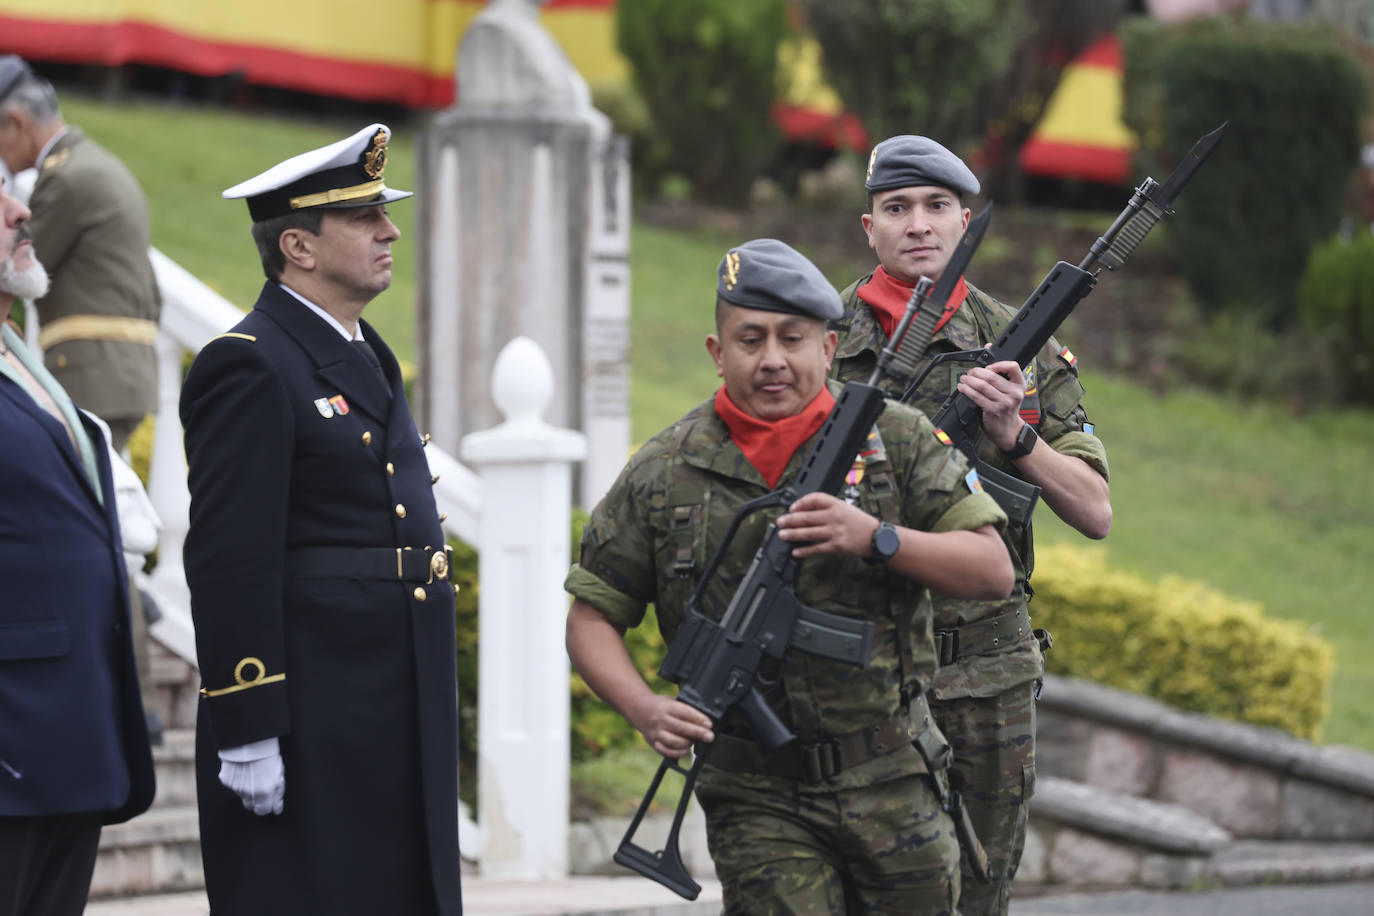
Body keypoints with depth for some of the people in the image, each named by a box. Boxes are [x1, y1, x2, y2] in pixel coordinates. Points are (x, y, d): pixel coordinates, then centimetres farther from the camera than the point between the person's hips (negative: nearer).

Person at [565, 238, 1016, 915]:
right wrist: (644, 709, -13)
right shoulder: (662, 474, 1)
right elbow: (591, 618, 6)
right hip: (757, 801, -1)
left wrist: (877, 539, -18)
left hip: (892, 785, 1)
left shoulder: (895, 440, 1)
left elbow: (992, 571, -3)